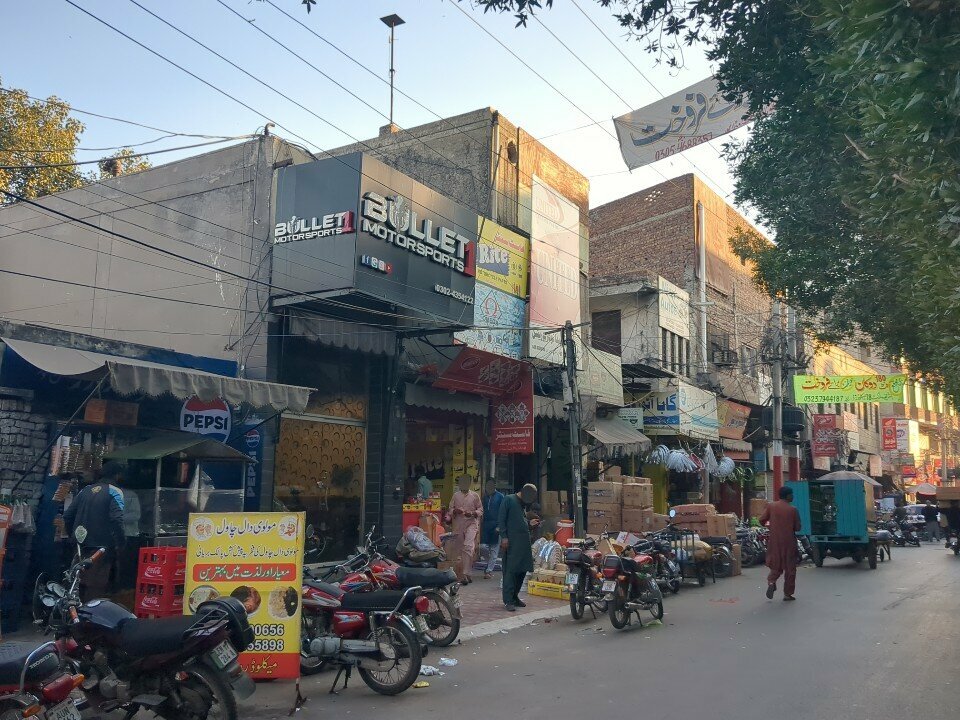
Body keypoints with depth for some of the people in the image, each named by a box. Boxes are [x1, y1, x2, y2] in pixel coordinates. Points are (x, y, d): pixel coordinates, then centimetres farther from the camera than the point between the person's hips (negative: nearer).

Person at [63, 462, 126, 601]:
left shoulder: (86, 490, 14)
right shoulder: (114, 492, -5)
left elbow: (67, 516, 13)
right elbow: (117, 519, -19)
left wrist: (73, 537, 23)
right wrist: (120, 545, -10)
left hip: (81, 547, 7)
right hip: (101, 547, -7)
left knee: (79, 587, 16)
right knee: (96, 589, -6)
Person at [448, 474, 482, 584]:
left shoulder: (475, 496, 5)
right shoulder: (456, 496, 11)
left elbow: (480, 510, 6)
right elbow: (450, 510, 11)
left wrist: (472, 513, -13)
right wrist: (455, 511, -11)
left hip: (471, 523, -3)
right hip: (459, 525, 3)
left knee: (468, 546, -20)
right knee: (462, 549, 8)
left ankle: (465, 574, -23)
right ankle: (466, 573, 20)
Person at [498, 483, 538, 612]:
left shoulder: (523, 504, 19)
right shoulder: (508, 500, -5)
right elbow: (501, 520, -9)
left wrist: (530, 523, 10)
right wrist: (504, 537, -15)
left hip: (524, 541, 8)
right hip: (511, 542, -8)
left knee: (522, 570, 9)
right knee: (510, 570, -8)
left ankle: (515, 596, 21)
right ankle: (508, 601, -5)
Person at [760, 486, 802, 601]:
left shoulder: (771, 506, -2)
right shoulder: (792, 510, -10)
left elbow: (762, 520, -1)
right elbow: (797, 528, -6)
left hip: (774, 541, 3)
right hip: (789, 542, -3)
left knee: (776, 565, 15)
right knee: (789, 568, 9)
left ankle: (771, 582, -12)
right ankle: (788, 594, 12)